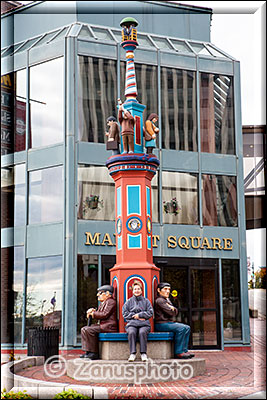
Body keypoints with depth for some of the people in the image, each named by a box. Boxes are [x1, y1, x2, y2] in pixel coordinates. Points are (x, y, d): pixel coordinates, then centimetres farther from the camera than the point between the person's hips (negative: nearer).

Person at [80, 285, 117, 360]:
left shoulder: (111, 302, -9)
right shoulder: (102, 303, 23)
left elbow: (105, 314, -18)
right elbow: (98, 314, 24)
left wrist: (93, 313, -7)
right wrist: (92, 311, 3)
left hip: (109, 326, -11)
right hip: (102, 325, 11)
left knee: (89, 330, -24)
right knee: (84, 329, 2)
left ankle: (94, 353, -18)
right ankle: (87, 351, -3)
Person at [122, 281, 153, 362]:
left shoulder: (146, 301, 17)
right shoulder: (129, 301, 18)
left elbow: (150, 312, 6)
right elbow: (124, 313, 8)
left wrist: (139, 315, -6)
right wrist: (135, 317, -5)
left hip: (144, 324, 0)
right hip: (132, 323, 1)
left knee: (142, 332, -35)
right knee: (131, 332, -34)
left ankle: (143, 353, -29)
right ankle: (132, 353, -31)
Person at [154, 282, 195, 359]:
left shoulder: (167, 299, 21)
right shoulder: (159, 300, -12)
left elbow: (175, 312, 14)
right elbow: (171, 313, -16)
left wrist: (173, 308, -7)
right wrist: (172, 309, 6)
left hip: (169, 322, 10)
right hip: (161, 324, -10)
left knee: (187, 328, -2)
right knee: (181, 328, -26)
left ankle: (184, 350, -7)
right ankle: (178, 352, -22)